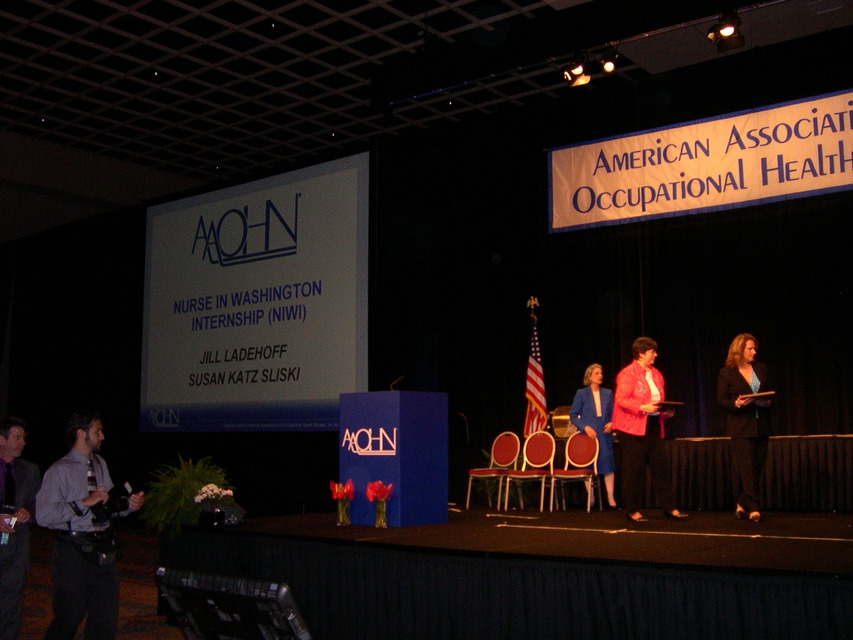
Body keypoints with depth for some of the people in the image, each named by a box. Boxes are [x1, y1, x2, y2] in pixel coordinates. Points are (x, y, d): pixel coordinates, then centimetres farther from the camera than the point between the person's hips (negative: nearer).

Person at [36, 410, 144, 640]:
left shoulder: (100, 464, 11)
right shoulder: (60, 470, -10)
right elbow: (43, 515, -20)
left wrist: (128, 504, -1)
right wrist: (84, 502, -22)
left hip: (103, 551, 7)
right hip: (74, 552, -6)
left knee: (106, 620, 12)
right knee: (69, 618, 3)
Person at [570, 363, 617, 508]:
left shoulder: (607, 393, 11)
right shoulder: (581, 393, 2)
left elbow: (613, 414, 14)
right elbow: (574, 415, 1)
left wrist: (611, 423, -6)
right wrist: (585, 427, -12)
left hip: (605, 435, 2)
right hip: (588, 434, -2)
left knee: (608, 463, -5)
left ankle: (610, 498, 1)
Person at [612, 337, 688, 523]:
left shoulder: (656, 374, 15)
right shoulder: (628, 374, -9)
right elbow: (621, 399, -15)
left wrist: (666, 411, 3)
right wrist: (643, 407, -23)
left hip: (653, 426, 7)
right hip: (633, 427, -7)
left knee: (661, 466, 5)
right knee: (634, 469, -1)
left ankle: (670, 508, 10)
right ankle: (632, 511, 8)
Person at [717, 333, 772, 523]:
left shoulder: (761, 369, 12)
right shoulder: (726, 373, -2)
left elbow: (770, 393, 18)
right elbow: (721, 400, -3)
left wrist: (767, 402, -4)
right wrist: (736, 404, -21)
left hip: (761, 426, 5)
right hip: (740, 427, -5)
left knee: (757, 466, 5)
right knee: (746, 468, -8)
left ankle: (741, 504, 16)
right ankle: (753, 508, -7)